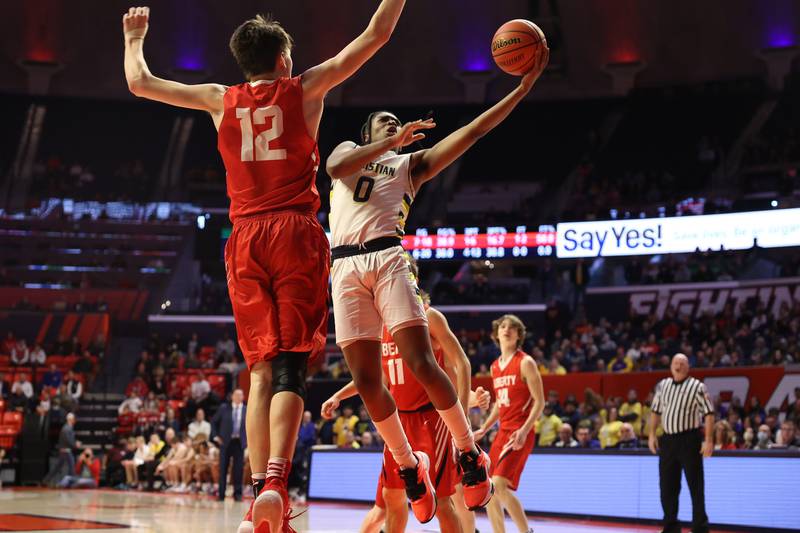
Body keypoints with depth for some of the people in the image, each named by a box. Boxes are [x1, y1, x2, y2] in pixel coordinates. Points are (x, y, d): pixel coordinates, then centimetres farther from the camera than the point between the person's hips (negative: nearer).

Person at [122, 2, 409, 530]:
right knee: (290, 367, -7)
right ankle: (275, 480, -26)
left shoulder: (221, 100, 13)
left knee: (261, 369, 4)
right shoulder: (306, 88, 7)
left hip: (246, 239, 3)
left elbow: (139, 82, 22)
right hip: (297, 232, -2)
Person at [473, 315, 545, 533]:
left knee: (499, 485, -21)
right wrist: (484, 429, 20)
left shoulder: (525, 362, -6)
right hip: (502, 432, 8)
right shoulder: (495, 366, 15)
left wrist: (524, 430, -22)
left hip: (520, 434, -8)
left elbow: (539, 402, -11)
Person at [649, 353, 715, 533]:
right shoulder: (662, 385, 10)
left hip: (689, 439, -5)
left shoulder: (697, 387, -6)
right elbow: (656, 412, 19)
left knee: (696, 485, -2)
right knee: (667, 485, 9)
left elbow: (708, 414, -9)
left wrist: (708, 440, -15)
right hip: (667, 439, 5)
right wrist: (652, 434, 12)